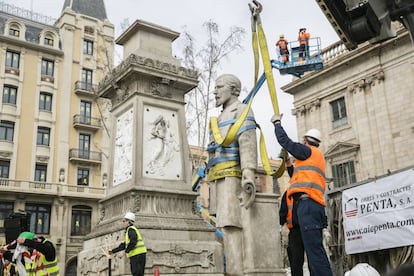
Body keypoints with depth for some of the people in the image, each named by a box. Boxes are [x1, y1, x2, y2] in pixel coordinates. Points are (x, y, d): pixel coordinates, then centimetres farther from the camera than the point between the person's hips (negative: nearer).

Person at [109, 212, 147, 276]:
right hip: (136, 255, 10)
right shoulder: (128, 231, 24)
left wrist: (125, 252, -19)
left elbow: (133, 242, -21)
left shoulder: (131, 229, -7)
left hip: (138, 254, -10)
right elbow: (124, 245, 27)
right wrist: (113, 251, 27)